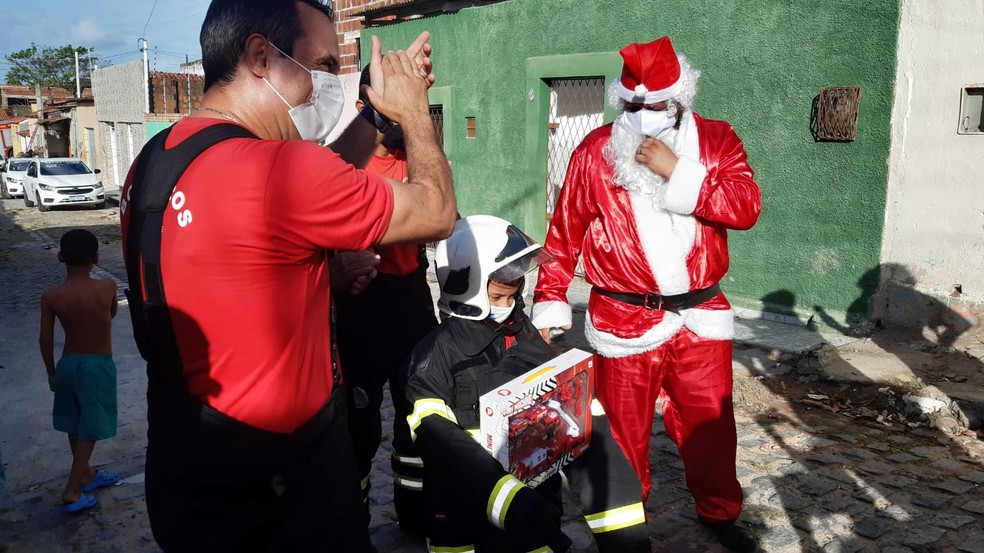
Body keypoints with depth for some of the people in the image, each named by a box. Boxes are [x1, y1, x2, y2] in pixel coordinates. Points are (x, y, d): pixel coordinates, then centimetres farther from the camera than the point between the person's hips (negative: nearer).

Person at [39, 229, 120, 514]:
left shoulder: (51, 296, -11)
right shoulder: (107, 287, -17)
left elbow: (46, 340, -4)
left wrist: (51, 371, 10)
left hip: (68, 363, 4)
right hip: (99, 365, -3)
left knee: (75, 425, 19)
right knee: (90, 428, 5)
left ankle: (85, 474, 36)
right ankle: (72, 491, 3)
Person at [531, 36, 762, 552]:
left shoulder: (717, 140, 1)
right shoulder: (595, 151, -3)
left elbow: (746, 207, -13)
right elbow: (564, 235, 0)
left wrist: (679, 172, -20)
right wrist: (548, 305, -2)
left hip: (700, 315, 2)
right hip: (623, 319, -1)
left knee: (710, 423, 13)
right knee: (625, 428, 10)